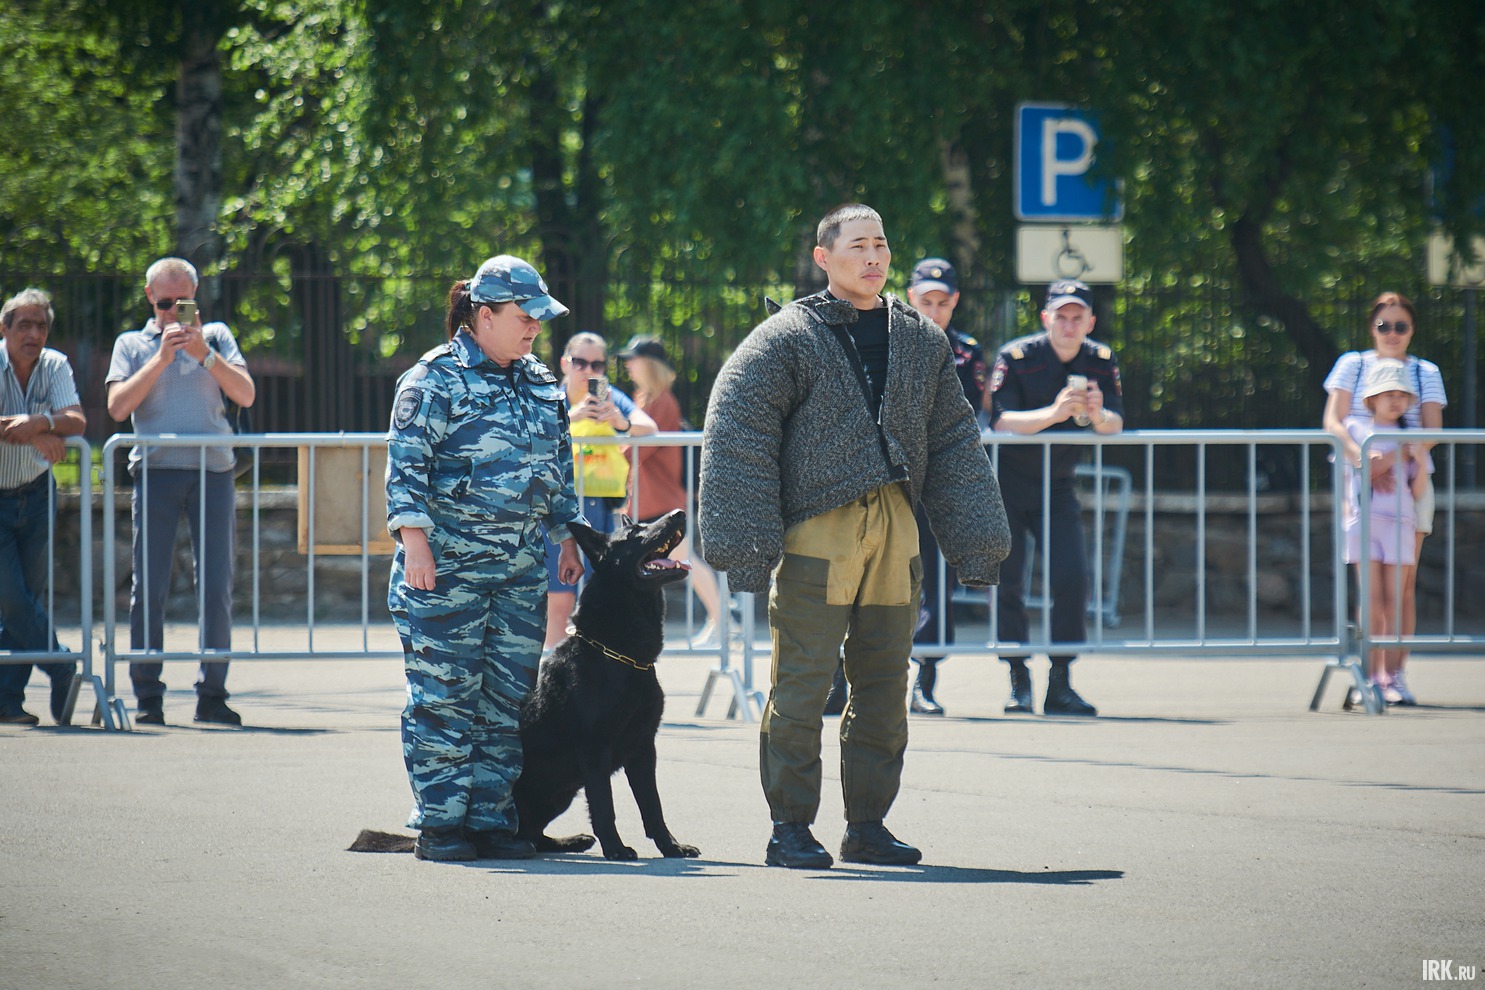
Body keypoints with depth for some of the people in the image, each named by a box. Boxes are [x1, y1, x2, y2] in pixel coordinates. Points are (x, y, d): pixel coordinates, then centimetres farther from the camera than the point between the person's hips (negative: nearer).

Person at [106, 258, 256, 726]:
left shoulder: (216, 336, 16)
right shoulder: (132, 344, 14)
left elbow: (246, 394, 4)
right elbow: (118, 406, 0)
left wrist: (203, 353, -7)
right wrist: (162, 358, -7)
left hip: (213, 471, 1)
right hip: (155, 471, -1)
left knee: (217, 586, -3)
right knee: (148, 586, -4)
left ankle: (212, 693, 2)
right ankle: (147, 695, 1)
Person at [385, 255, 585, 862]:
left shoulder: (541, 385, 15)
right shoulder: (435, 379, -6)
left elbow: (560, 466, 25)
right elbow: (405, 464, -10)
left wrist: (567, 536, 21)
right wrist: (414, 539, -18)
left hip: (520, 568, 6)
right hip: (446, 566, -6)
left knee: (507, 699, 5)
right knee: (444, 697, -4)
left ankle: (492, 819, 11)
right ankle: (439, 824, 0)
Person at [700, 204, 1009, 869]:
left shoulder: (921, 340, 13)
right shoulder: (789, 338, -3)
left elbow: (953, 443, 18)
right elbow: (737, 433, -6)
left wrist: (975, 540, 10)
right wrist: (750, 542, -13)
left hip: (894, 531, 5)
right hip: (815, 534, -5)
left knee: (885, 688, 8)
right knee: (802, 684, -5)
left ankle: (867, 826, 17)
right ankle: (790, 830, 2)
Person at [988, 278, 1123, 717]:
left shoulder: (1101, 361, -3)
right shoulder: (1016, 357, -15)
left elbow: (1116, 425, -10)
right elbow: (1002, 420, -25)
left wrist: (1098, 415, -34)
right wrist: (1054, 413, -41)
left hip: (1058, 484, 3)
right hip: (1008, 482, -3)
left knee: (1073, 577, -9)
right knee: (1006, 581, -6)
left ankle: (1060, 684, -2)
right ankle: (1019, 681, 3)